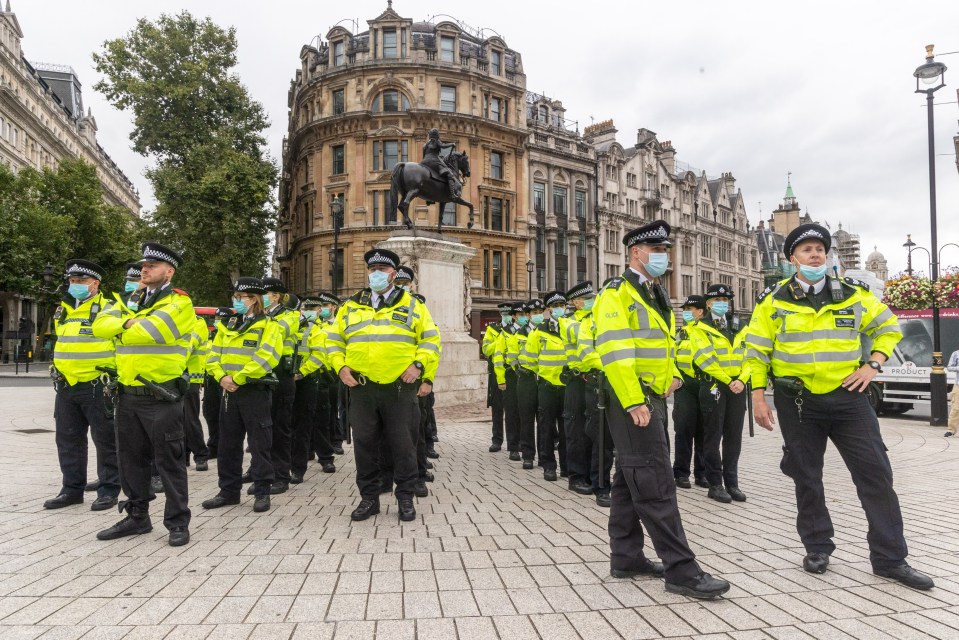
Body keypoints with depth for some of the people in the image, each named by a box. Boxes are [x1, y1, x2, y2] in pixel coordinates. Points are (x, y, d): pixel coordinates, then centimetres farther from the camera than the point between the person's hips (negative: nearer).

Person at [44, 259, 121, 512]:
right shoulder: (62, 310, 15)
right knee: (68, 441, 12)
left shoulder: (108, 309, -7)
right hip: (65, 386, 7)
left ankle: (108, 490, 10)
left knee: (105, 440, 1)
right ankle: (72, 489, 23)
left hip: (97, 386, -7)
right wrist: (59, 372, 22)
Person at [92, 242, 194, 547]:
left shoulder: (179, 303, -7)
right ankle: (137, 516, 29)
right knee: (131, 459, 15)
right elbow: (100, 325, 2)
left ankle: (178, 522, 11)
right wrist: (127, 323, -13)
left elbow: (149, 331, -22)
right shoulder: (131, 301, 16)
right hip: (128, 394, 7)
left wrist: (121, 330, -4)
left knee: (169, 461, 0)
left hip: (161, 397, -7)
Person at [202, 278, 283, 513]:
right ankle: (229, 491, 24)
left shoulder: (268, 326, -4)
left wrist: (239, 378, -19)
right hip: (229, 391, 6)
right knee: (228, 444, 12)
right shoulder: (227, 326, 15)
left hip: (255, 392, -6)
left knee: (259, 444, 0)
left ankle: (262, 492, 10)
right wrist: (222, 377, -9)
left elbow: (266, 357, -18)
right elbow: (213, 356, 10)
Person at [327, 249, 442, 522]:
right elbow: (334, 340, 15)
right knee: (364, 444, 8)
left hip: (400, 387, -2)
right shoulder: (351, 306, 12)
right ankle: (369, 497, 22)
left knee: (403, 444, 3)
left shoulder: (411, 304, 6)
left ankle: (405, 497, 19)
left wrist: (418, 364, -9)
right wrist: (340, 366, 1)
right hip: (361, 387, 2)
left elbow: (430, 338, 5)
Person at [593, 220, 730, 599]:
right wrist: (634, 402, -24)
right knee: (656, 485, -8)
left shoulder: (656, 295, 19)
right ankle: (681, 570, -2)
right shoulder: (617, 294, -10)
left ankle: (625, 558, 22)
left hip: (652, 398, 10)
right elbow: (615, 352, -20)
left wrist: (672, 374, 12)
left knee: (630, 480, 13)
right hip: (632, 400, -10)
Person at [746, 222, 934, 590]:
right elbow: (757, 351, 1)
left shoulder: (853, 294, 3)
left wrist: (873, 365, 2)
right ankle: (817, 548, 25)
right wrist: (758, 397, -4)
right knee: (807, 478, 8)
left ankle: (890, 558, 15)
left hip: (847, 396, 2)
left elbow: (887, 326, 17)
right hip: (797, 402, -1)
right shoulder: (774, 301, -2)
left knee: (876, 473, 2)